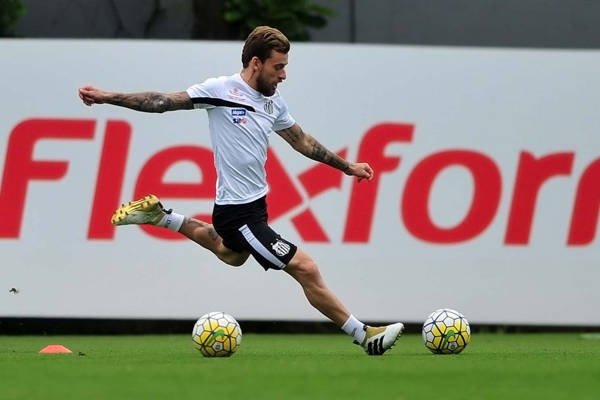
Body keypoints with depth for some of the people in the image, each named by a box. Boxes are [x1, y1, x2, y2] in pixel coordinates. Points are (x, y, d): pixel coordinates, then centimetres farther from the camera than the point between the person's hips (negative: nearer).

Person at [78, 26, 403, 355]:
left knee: (232, 255, 37)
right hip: (238, 213, -9)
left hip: (255, 203, 9)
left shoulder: (274, 102, 5)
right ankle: (365, 336, -4)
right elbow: (163, 102, -11)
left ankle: (161, 217, 39)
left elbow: (301, 141, 19)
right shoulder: (221, 90, -15)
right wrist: (106, 97, -14)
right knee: (305, 268, -11)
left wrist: (347, 166, 23)